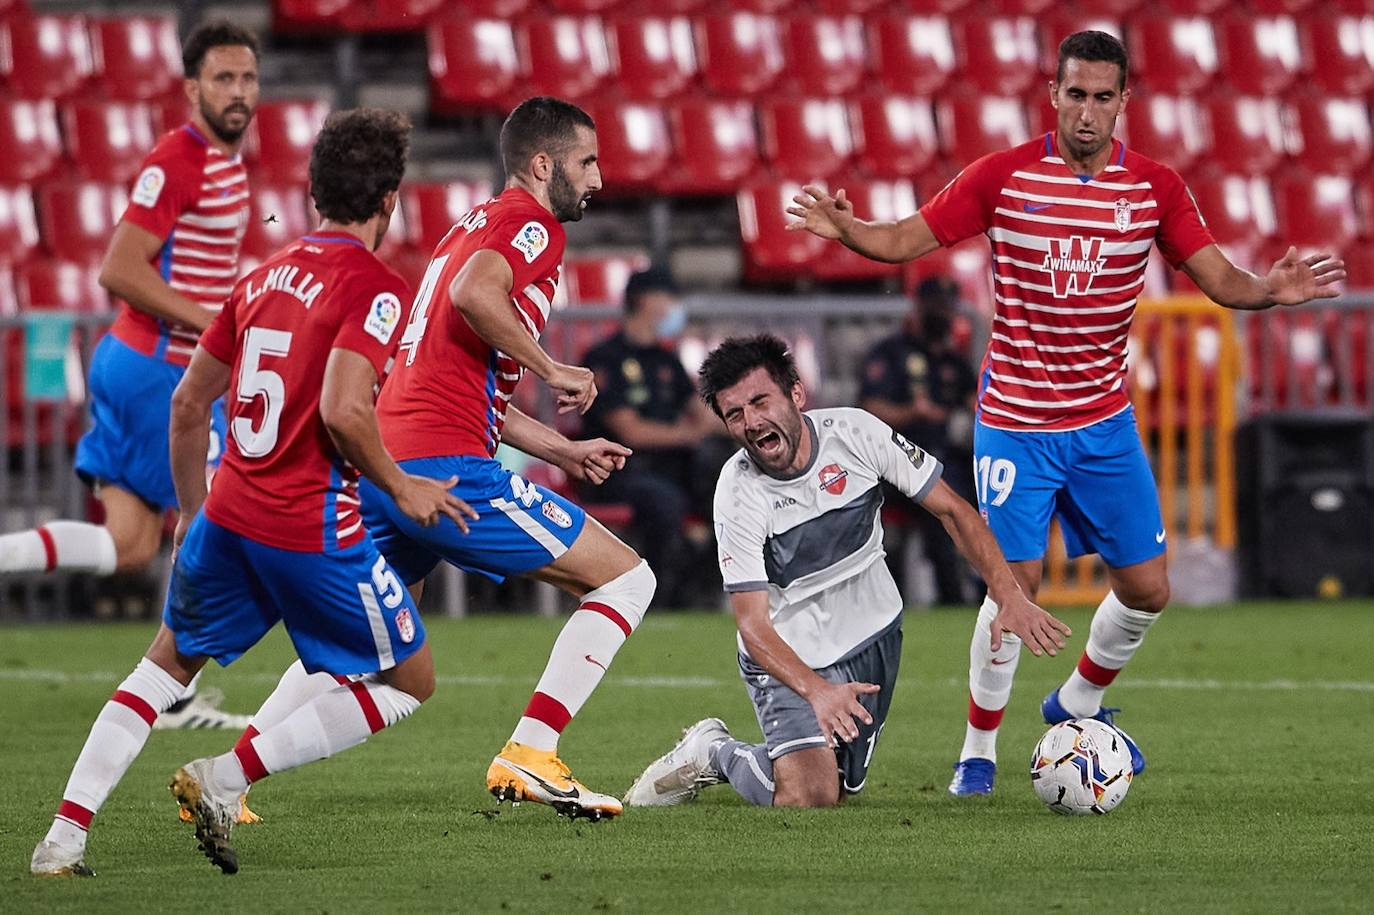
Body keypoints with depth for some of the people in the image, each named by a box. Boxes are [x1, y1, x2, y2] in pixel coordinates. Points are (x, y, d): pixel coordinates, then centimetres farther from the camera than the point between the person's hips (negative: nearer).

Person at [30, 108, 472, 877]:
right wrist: (400, 487, -9)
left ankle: (66, 834, 13)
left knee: (169, 663, 25)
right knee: (410, 683, 10)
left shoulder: (264, 276, 11)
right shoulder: (375, 287, -11)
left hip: (226, 515, 7)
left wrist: (193, 509, 28)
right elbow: (344, 409, -25)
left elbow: (189, 401, 16)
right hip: (314, 525, -7)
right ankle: (227, 778, -2)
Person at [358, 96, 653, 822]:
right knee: (626, 578, -3)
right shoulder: (531, 224, -3)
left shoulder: (473, 226, 28)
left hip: (381, 463, 9)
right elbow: (473, 293, -25)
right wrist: (553, 370, -15)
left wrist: (562, 452, 27)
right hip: (445, 467, -9)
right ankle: (529, 754, -13)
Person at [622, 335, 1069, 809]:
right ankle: (713, 752, 7)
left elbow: (951, 509, -7)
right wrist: (817, 691, -43)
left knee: (842, 788, 9)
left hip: (874, 640, 4)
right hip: (790, 657, -4)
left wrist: (1010, 597, -18)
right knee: (808, 798, -22)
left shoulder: (856, 432, -16)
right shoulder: (738, 492, -23)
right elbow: (753, 623, -25)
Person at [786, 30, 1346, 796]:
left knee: (1148, 588, 2)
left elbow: (1220, 280, -5)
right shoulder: (1004, 177, -8)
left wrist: (1271, 291, -27)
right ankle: (979, 749, 8)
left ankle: (1079, 703, 30)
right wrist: (846, 229, -24)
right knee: (1015, 584, -10)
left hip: (1106, 423, 3)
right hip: (1015, 423, -3)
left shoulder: (1156, 188, -2)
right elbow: (906, 240, -4)